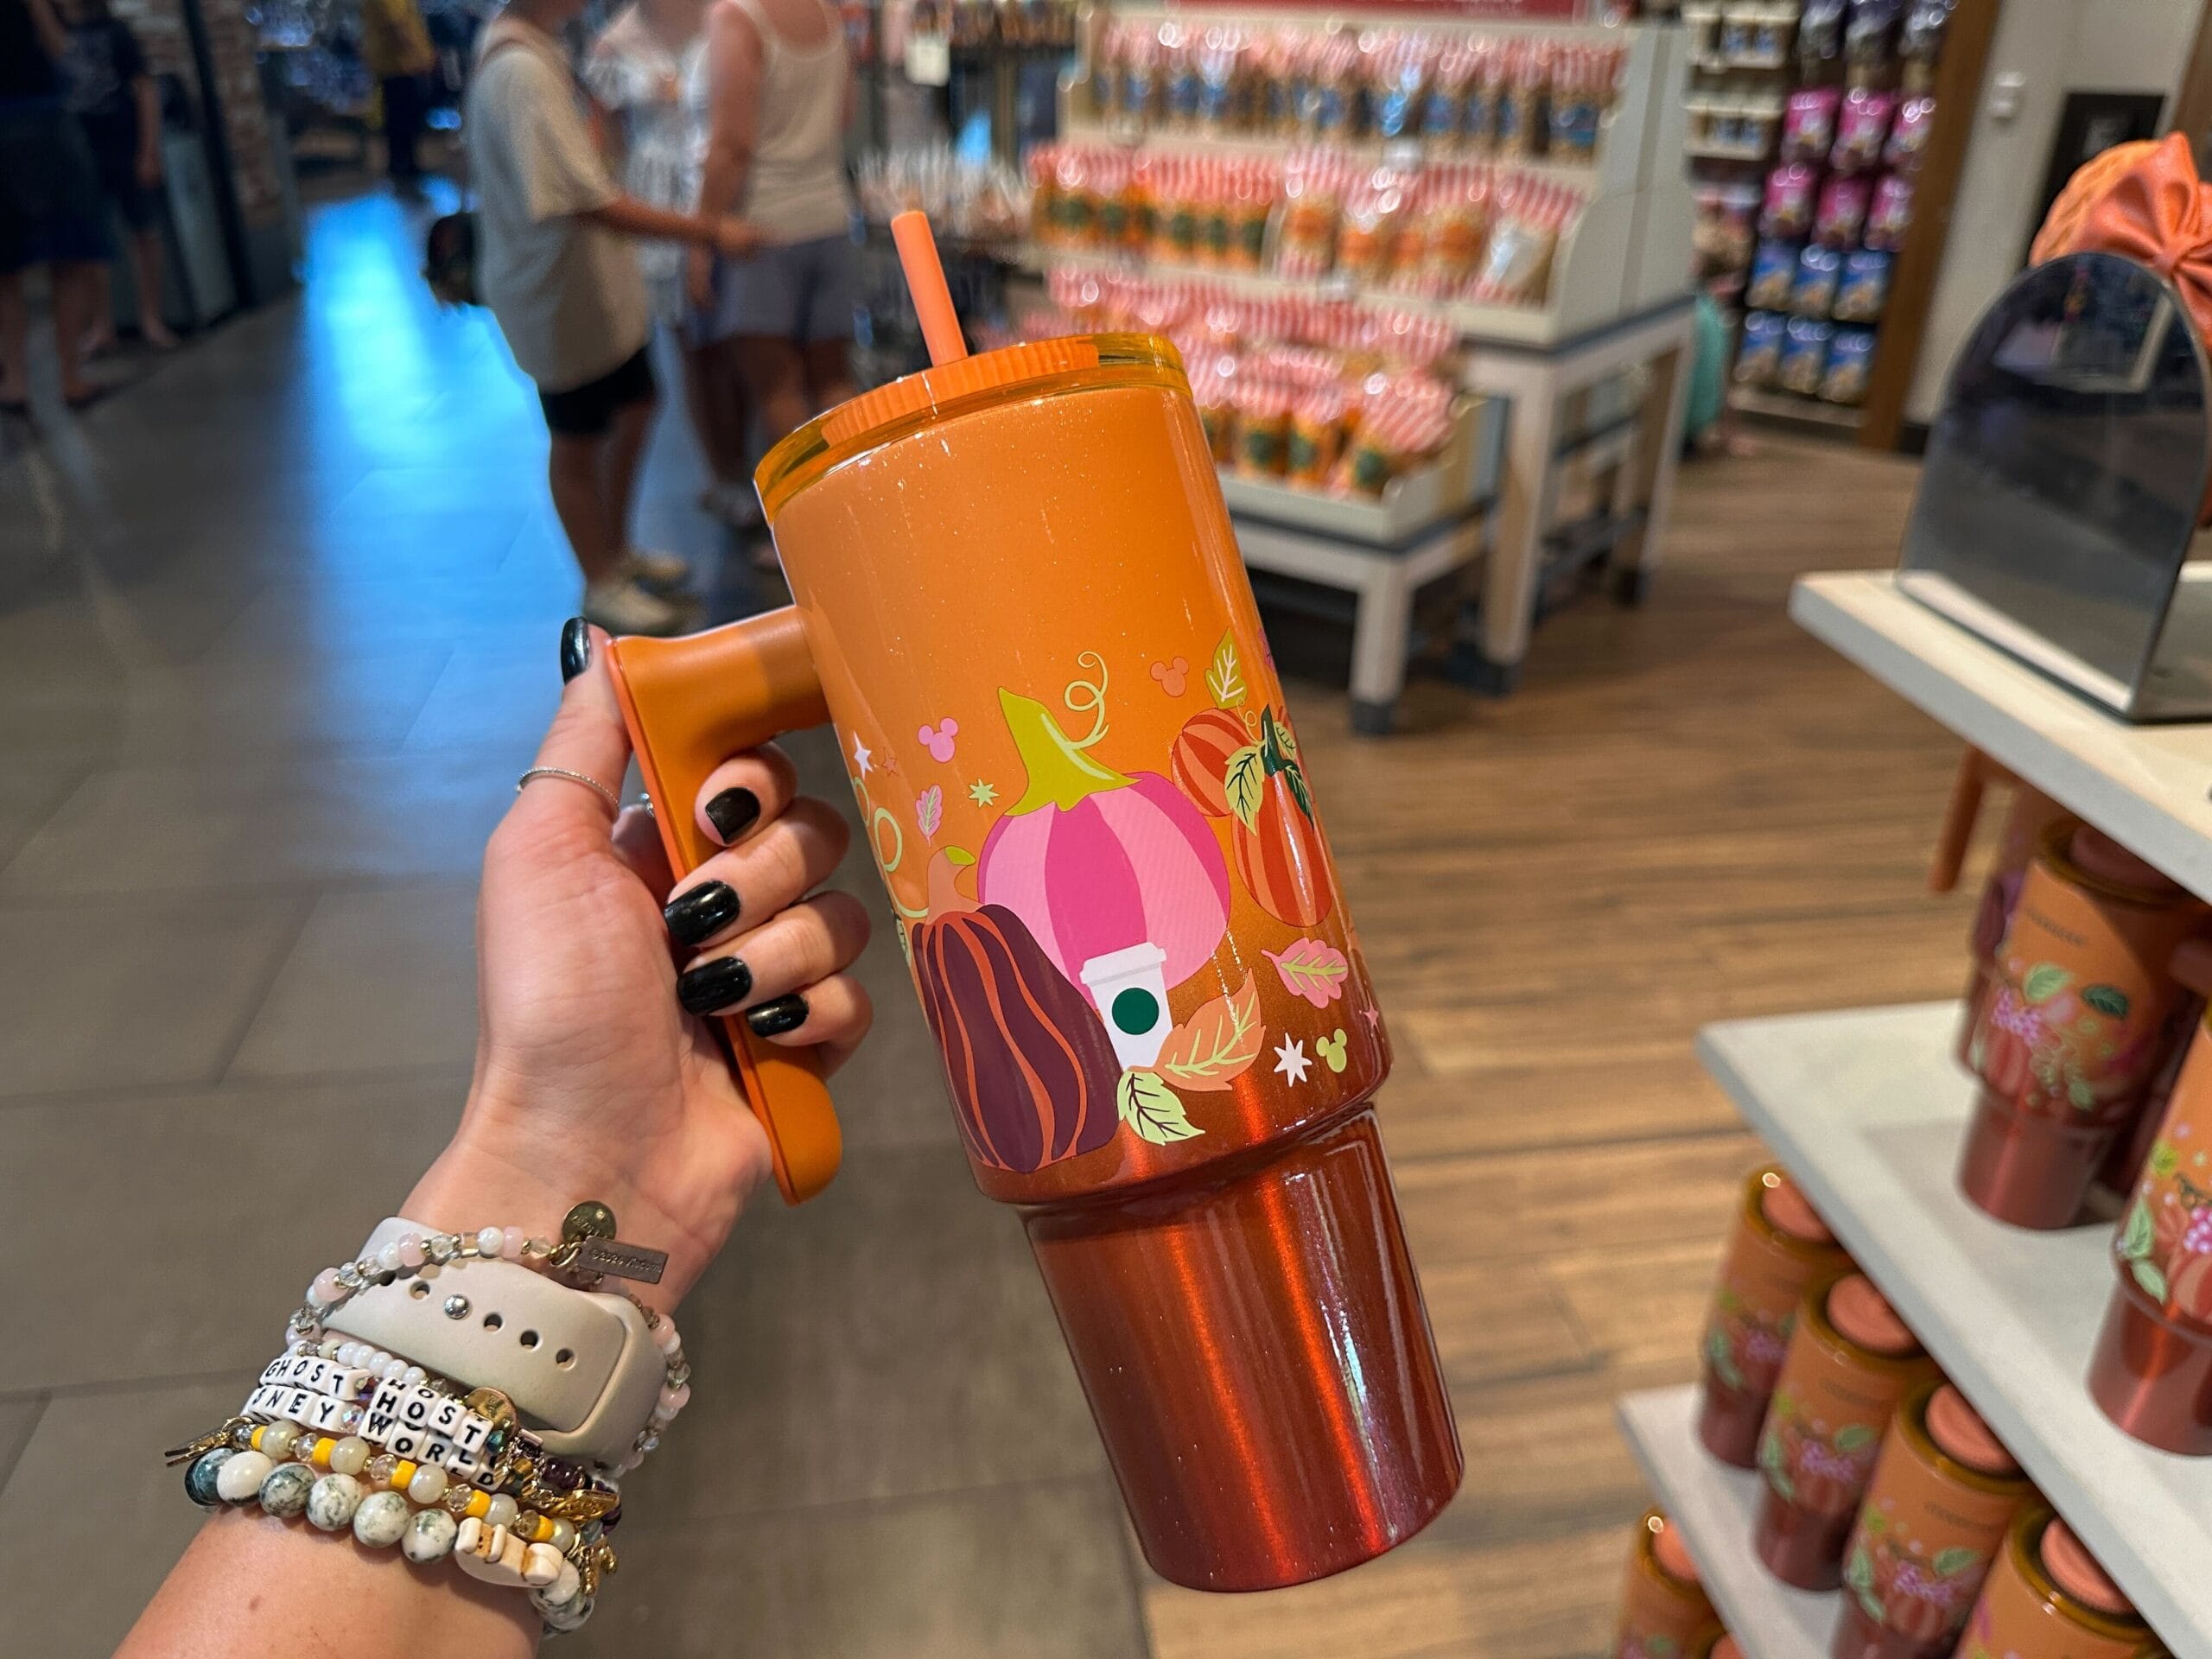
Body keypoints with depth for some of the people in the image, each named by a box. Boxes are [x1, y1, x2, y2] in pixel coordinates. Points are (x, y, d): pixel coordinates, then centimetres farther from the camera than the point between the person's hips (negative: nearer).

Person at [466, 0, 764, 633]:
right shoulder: (519, 70, -26)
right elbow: (589, 203, -31)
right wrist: (708, 232, -28)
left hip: (597, 279, 10)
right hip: (558, 291, -10)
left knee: (635, 409, 20)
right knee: (578, 443, 6)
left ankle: (618, 552, 38)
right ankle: (602, 586, 22)